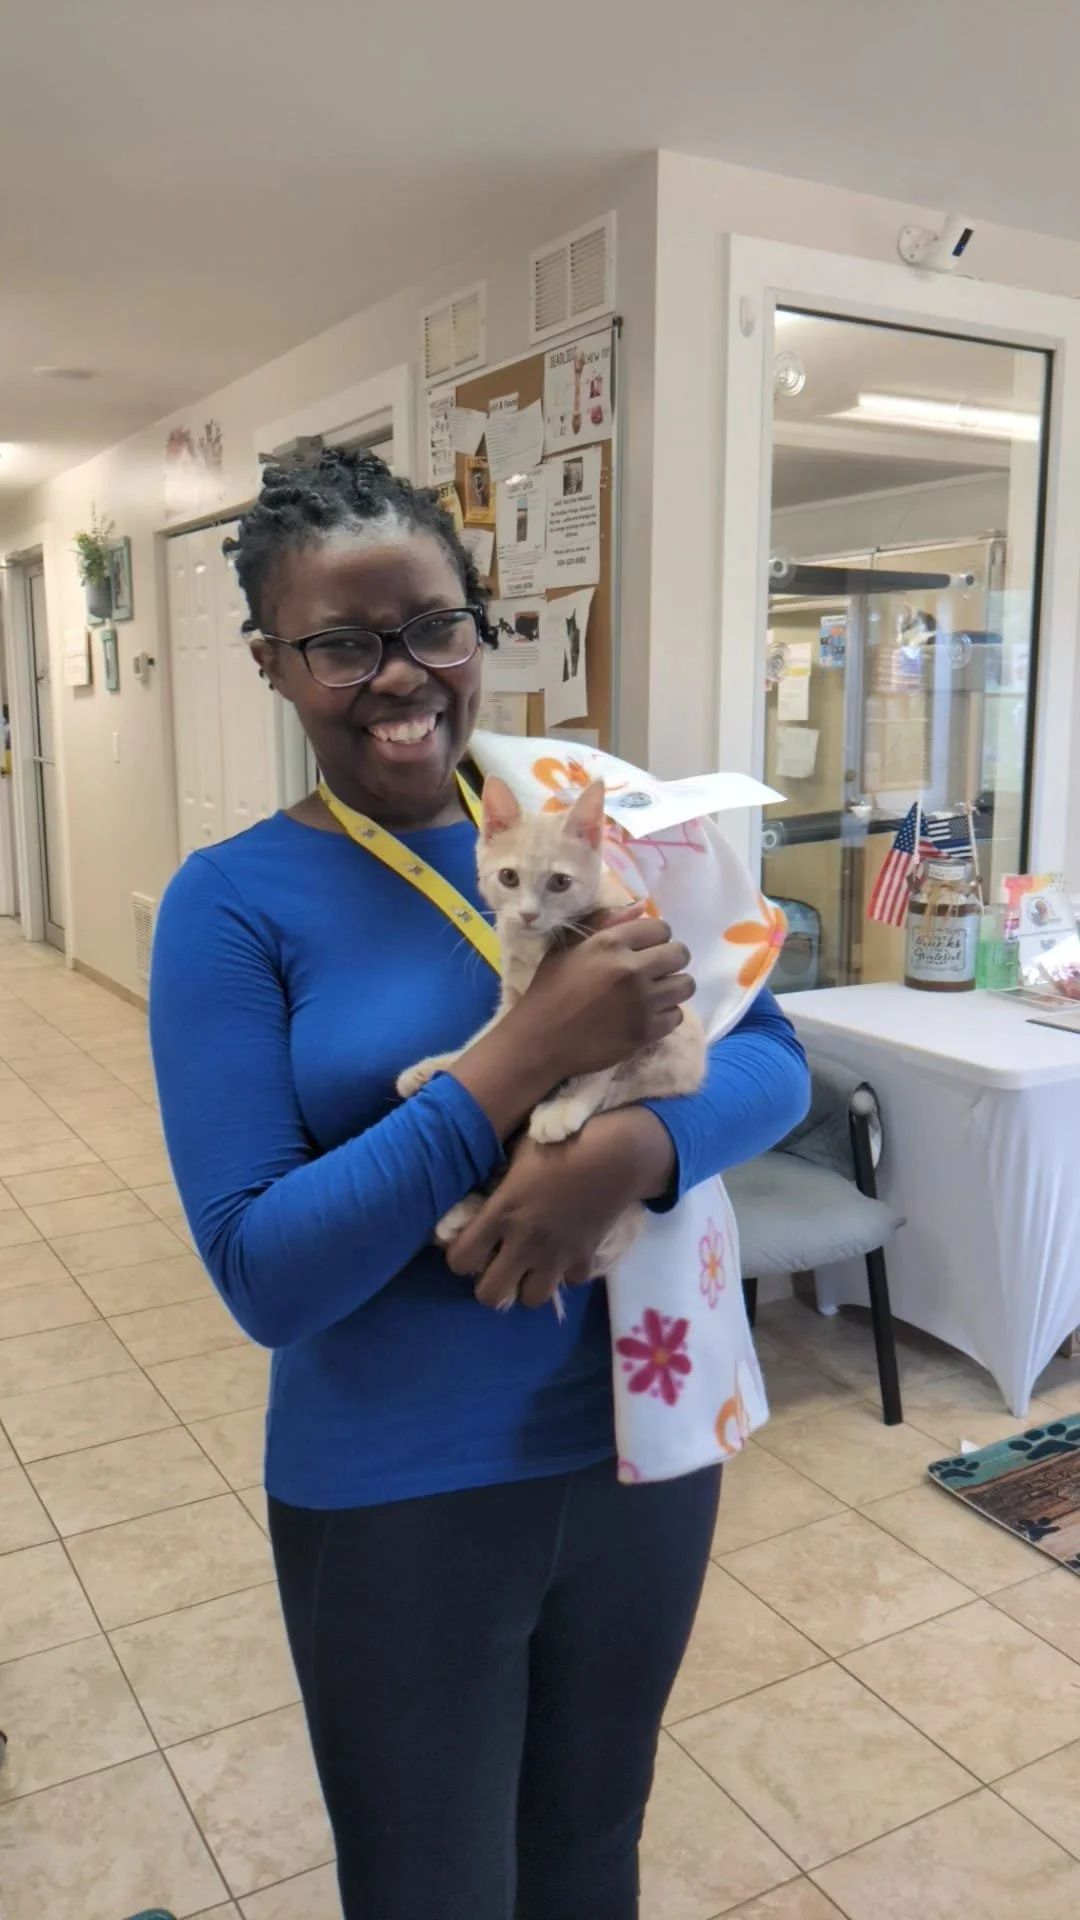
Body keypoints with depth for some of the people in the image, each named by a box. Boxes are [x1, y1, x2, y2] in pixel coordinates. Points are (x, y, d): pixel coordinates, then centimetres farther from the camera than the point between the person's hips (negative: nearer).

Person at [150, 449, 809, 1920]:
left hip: (645, 1441, 3)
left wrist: (634, 1149, -27)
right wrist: (525, 1059, -28)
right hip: (395, 1498, -2)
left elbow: (774, 1057, -5)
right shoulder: (235, 903, -13)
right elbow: (263, 1276, -18)